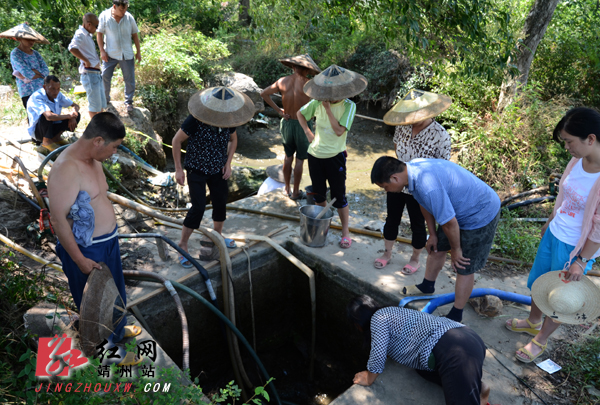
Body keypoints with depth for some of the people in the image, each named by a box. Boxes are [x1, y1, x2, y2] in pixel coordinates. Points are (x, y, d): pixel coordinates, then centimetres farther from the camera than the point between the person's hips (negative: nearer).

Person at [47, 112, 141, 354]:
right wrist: (79, 259, -20)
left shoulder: (94, 160, 1)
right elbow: (59, 219, -25)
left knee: (115, 289, 27)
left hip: (109, 241, 9)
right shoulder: (66, 169, -28)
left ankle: (118, 329, 52)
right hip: (87, 250, -9)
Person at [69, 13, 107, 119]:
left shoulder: (88, 35, 17)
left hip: (97, 73, 10)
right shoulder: (80, 34, -12)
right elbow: (72, 48, -30)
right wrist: (86, 61, -22)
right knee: (94, 105, -1)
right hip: (89, 73, -10)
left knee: (102, 103, 17)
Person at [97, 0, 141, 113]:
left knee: (130, 79, 5)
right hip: (110, 54, -1)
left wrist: (138, 51, 5)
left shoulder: (129, 17, -3)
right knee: (105, 78, 3)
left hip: (127, 55, 1)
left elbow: (134, 35, 5)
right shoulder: (104, 16, -8)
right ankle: (105, 99, 23)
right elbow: (99, 33, -3)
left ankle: (129, 102, 21)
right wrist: (102, 51, -8)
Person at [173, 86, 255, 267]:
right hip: (197, 170, -5)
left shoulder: (229, 119, -10)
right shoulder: (195, 120, -25)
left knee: (220, 203, 14)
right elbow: (176, 141, -14)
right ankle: (182, 244, 7)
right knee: (198, 208, -11)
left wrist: (228, 163, 1)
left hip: (218, 170, 5)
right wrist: (178, 169, -12)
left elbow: (233, 139, 10)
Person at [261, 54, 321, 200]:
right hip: (302, 125, -4)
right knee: (300, 160, 10)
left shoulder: (282, 81, -4)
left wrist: (278, 110, 4)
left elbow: (264, 93, 4)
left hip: (286, 123, 4)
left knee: (288, 156, 21)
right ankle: (296, 192, 20)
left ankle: (287, 188, 31)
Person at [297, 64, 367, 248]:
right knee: (318, 194, 17)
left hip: (335, 156, -4)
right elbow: (300, 113, 15)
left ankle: (345, 232, 19)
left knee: (339, 197, 2)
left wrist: (328, 108, -21)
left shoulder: (348, 106, -11)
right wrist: (307, 131, 4)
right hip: (315, 154, 4)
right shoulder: (318, 102, -3)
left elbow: (339, 130, -21)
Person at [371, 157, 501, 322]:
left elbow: (449, 223, -29)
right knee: (437, 248, 21)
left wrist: (456, 249, -12)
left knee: (464, 268, 3)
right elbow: (425, 204, 7)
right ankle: (427, 286, 46)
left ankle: (456, 316, 21)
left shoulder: (428, 186, -39)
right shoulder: (412, 167, -9)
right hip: (460, 208, 9)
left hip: (481, 215, -9)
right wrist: (432, 234, 13)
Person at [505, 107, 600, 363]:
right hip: (554, 234, 7)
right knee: (537, 282, 23)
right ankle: (533, 322, 50)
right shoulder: (579, 159, -6)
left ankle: (540, 340, 37)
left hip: (575, 247, -7)